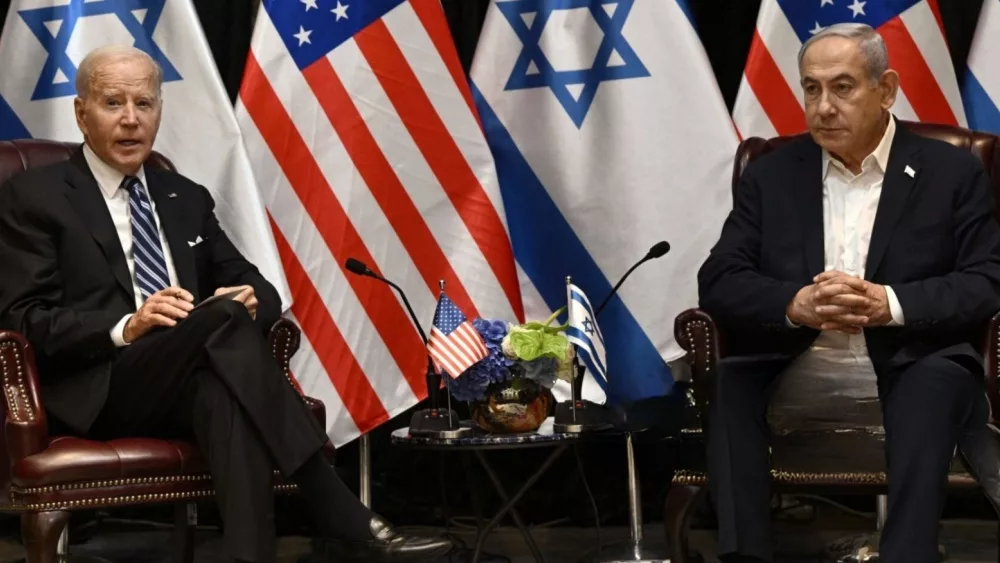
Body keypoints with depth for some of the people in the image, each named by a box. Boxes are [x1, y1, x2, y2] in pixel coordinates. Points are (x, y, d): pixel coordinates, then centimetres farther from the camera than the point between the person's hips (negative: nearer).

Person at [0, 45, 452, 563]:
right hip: (101, 390, -4)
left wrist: (250, 301, -7)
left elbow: (255, 287, 20)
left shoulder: (186, 198, 23)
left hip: (197, 380, 4)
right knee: (224, 319, -32)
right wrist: (125, 326, -20)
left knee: (224, 391, -36)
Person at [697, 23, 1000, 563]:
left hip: (905, 371, -2)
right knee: (725, 381, -28)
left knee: (937, 382, -35)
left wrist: (888, 304, -19)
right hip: (792, 372, 2)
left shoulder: (952, 172, 8)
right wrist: (795, 305, -17)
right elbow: (719, 282, 4)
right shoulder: (770, 174, 13)